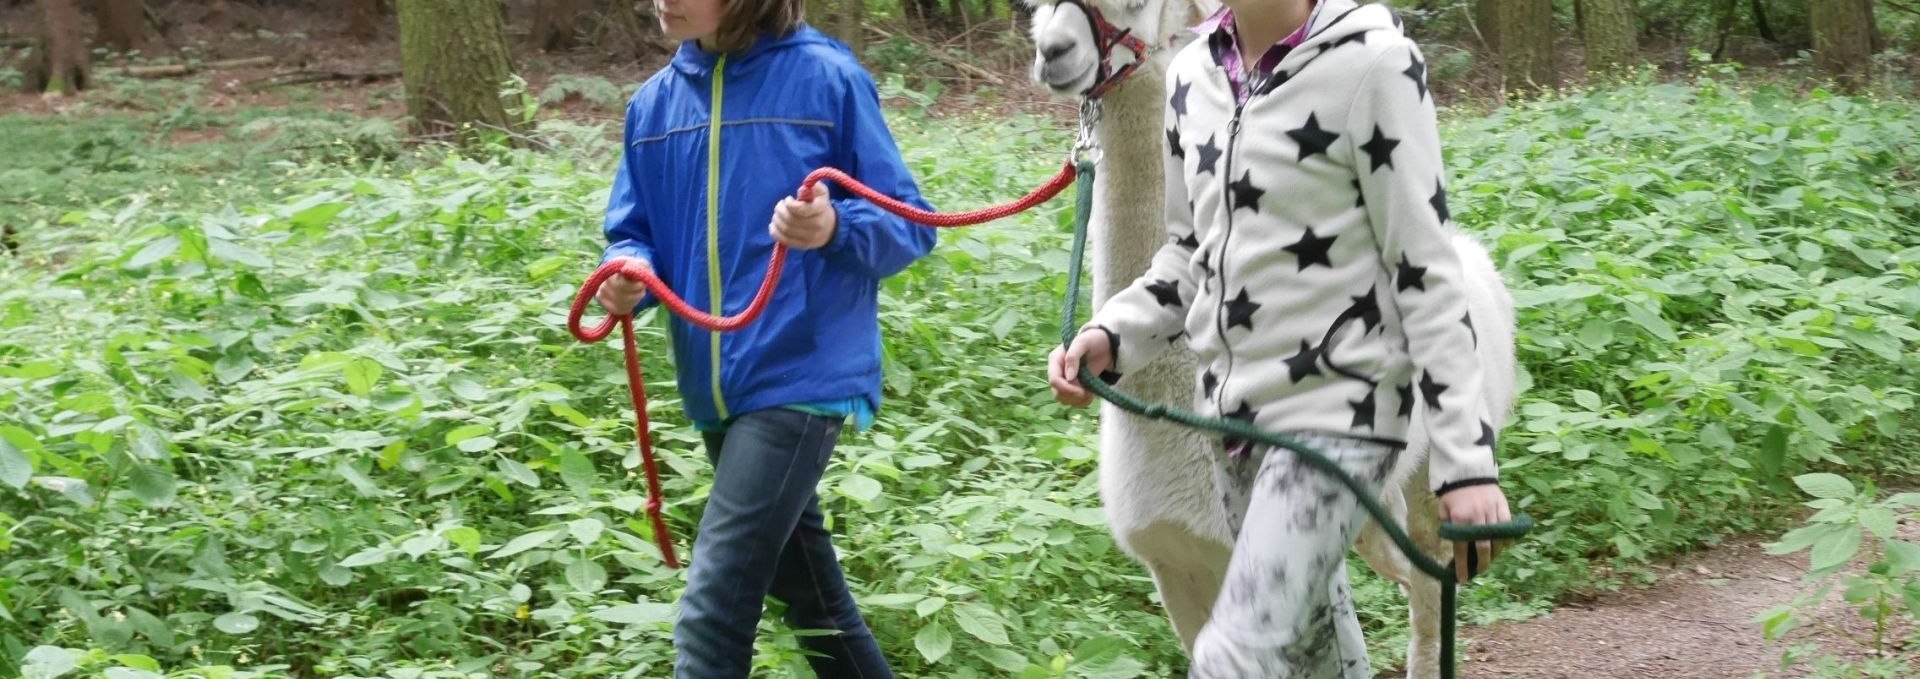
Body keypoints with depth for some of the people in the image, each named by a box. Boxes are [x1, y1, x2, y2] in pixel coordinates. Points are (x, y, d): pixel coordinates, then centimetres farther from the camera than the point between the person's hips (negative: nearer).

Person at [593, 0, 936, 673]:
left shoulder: (826, 77, -9)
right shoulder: (654, 101, 7)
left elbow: (908, 223, -7)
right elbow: (634, 234, 11)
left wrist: (835, 228, -28)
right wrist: (629, 272, -12)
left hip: (804, 375, -7)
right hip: (718, 386, 7)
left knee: (714, 608, -15)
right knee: (802, 581, 21)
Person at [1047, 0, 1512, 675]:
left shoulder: (1372, 63, -13)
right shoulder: (1192, 74, 7)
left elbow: (1424, 270, -13)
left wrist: (1466, 457, -16)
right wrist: (1112, 335, -2)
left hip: (1337, 410, -7)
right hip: (1232, 407, 7)